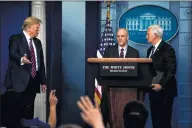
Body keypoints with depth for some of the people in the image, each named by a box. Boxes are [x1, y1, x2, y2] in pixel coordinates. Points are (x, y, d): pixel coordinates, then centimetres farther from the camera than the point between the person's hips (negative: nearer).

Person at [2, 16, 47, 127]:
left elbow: (41, 62, 18)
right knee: (15, 110, -8)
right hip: (19, 80, -6)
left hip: (33, 80, 6)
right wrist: (21, 59, -42)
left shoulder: (37, 42, 18)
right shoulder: (16, 39, -2)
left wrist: (43, 81, 15)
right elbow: (12, 53, -20)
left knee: (28, 111, 8)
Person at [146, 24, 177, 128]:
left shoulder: (167, 49, -11)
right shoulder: (150, 50, 15)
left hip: (164, 91, -8)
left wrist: (161, 84, -21)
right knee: (155, 119, 10)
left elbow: (171, 70, -16)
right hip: (154, 90, 8)